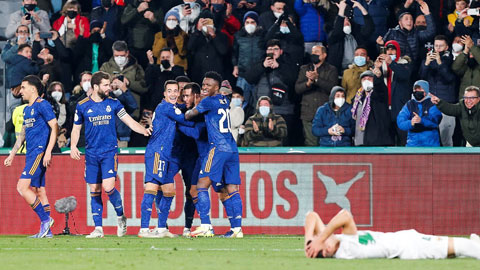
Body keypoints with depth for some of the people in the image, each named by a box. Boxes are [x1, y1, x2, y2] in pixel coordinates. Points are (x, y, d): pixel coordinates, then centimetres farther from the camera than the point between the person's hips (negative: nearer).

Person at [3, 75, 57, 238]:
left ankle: (45, 219, -12)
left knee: (22, 187, -16)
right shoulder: (26, 109, 19)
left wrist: (48, 151, -22)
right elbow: (23, 134, 27)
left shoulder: (42, 105, -9)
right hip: (31, 154, 9)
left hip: (40, 152, -9)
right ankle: (46, 230, 7)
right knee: (39, 191, 7)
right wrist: (12, 155, 25)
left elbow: (54, 128, -14)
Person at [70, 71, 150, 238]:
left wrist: (145, 131, -8)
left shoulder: (113, 103, 5)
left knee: (108, 187, -16)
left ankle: (121, 217, 7)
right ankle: (98, 228, 7)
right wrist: (73, 146, -3)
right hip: (91, 153, 2)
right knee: (94, 191, 2)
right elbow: (76, 128, 13)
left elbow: (129, 121, 8)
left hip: (109, 151, -2)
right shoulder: (82, 106, 5)